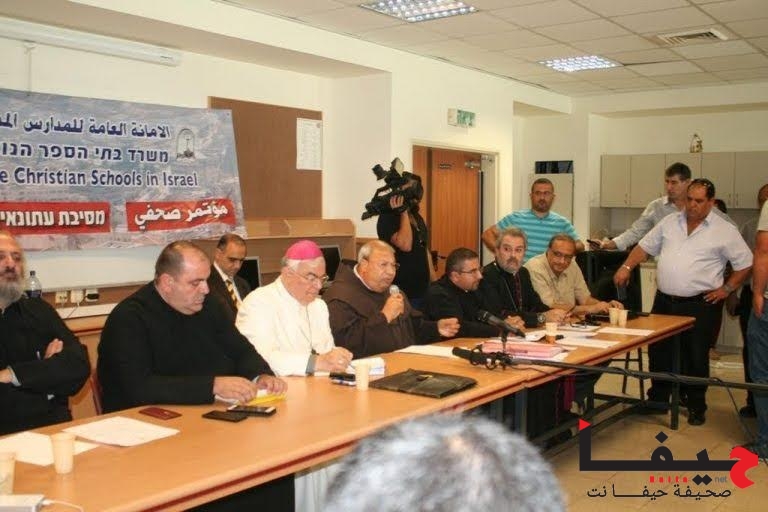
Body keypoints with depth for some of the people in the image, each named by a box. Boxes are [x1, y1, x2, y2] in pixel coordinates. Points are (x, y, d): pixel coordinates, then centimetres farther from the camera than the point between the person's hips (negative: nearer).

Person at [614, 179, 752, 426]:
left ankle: (696, 406, 22)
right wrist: (626, 267, 3)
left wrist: (727, 288, -4)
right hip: (664, 301, 4)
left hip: (700, 305, -4)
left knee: (696, 357, 5)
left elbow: (745, 263, 1)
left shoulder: (725, 231, -4)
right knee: (658, 352, 10)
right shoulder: (670, 222, 8)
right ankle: (658, 400, 25)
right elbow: (645, 246, 13)